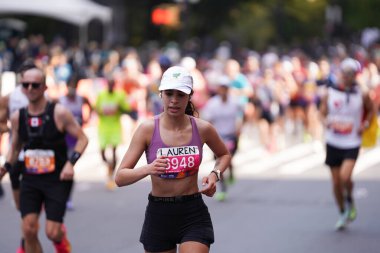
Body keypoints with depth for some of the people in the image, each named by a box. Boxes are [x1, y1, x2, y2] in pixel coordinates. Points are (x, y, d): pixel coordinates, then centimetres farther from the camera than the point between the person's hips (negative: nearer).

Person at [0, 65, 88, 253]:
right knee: (29, 230, -8)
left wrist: (71, 163, -19)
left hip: (57, 180, -3)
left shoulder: (59, 113, -11)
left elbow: (82, 138, -6)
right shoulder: (17, 117, 2)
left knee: (52, 232, -8)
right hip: (30, 180, 3)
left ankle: (61, 238, 31)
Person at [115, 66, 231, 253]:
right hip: (158, 215, 0)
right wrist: (148, 169, -32)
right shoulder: (148, 129, -9)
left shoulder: (202, 129, -4)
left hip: (193, 215, 0)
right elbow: (120, 178, -13)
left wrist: (215, 174, -2)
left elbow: (224, 155, 19)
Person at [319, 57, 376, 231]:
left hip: (352, 143, -2)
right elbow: (322, 113, 7)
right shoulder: (330, 93, -3)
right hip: (333, 142, 2)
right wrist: (328, 122, -14)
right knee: (336, 182, 7)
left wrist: (365, 124, -4)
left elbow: (371, 110, 12)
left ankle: (350, 201, 10)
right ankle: (343, 213, 27)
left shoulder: (361, 95, -5)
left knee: (345, 177, -21)